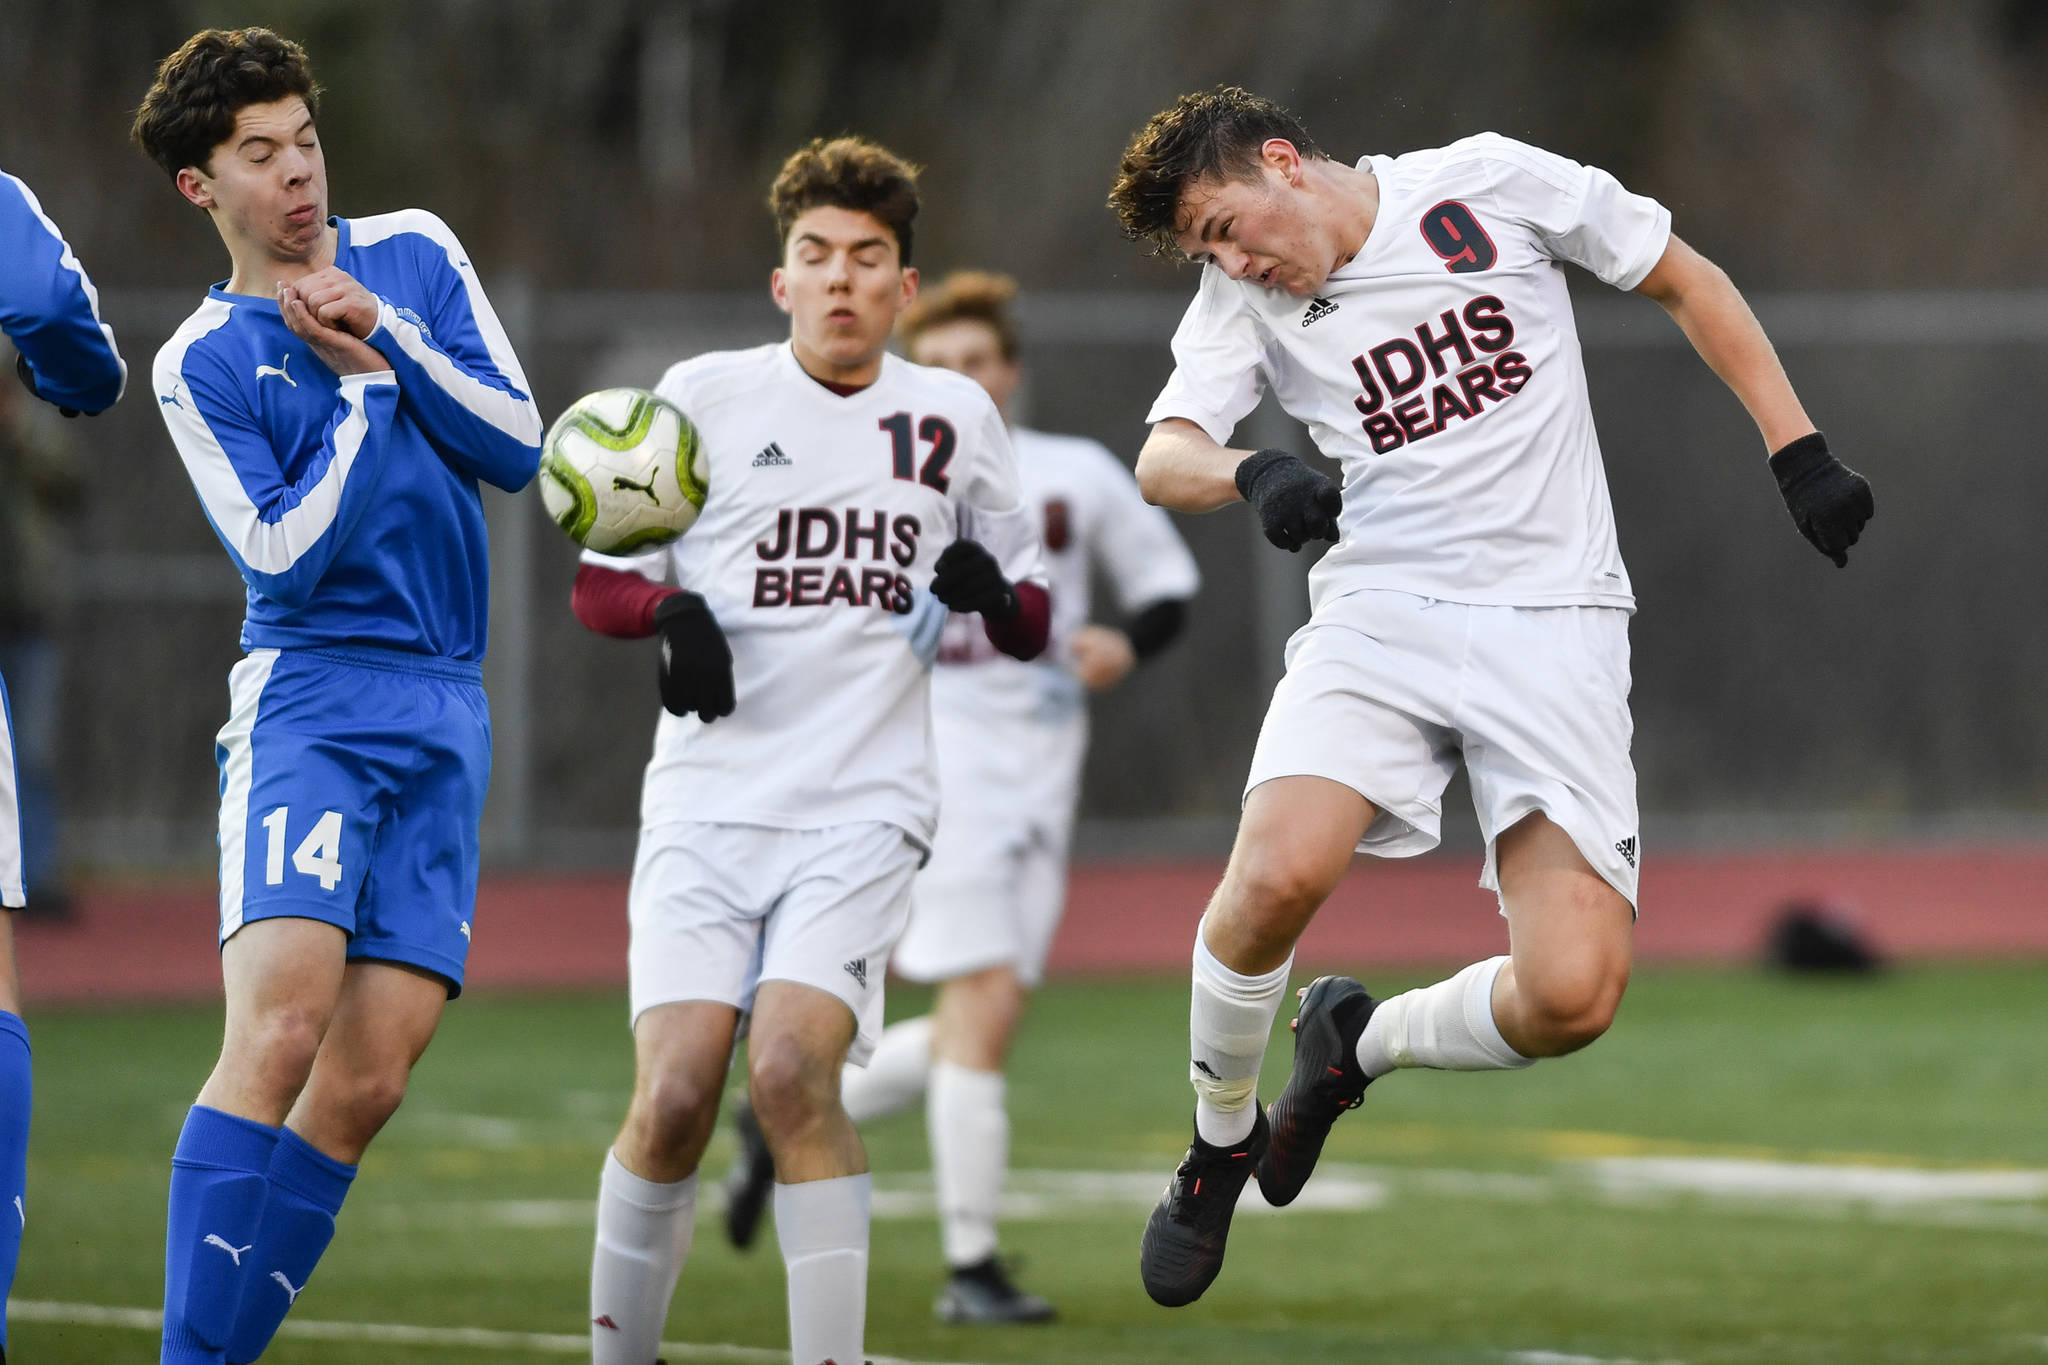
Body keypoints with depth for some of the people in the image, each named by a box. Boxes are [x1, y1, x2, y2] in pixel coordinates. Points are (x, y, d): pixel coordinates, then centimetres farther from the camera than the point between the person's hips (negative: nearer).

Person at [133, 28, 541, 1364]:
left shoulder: (416, 253, 11)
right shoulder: (202, 365, -1)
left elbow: (519, 448, 4)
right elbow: (285, 555, -10)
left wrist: (388, 336, -7)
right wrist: (367, 388, -8)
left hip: (445, 720, 4)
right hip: (310, 702, -4)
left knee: (367, 1080, -3)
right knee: (281, 1027, -22)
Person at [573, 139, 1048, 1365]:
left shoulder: (956, 417, 12)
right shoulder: (707, 394, 8)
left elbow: (1032, 624, 19)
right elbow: (597, 583, 12)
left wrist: (991, 588, -5)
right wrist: (671, 611, -10)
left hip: (863, 811, 0)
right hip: (709, 798, 0)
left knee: (792, 1069, -22)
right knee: (676, 1092, -14)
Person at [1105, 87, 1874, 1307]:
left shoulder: (1486, 185, -1)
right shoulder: (1245, 304, 7)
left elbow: (1690, 286, 8)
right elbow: (1163, 455, -8)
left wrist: (1801, 456, 2)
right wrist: (1254, 474, -31)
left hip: (1557, 622, -1)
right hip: (1384, 610, 2)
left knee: (1572, 996, -17)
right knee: (1277, 877, -27)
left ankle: (1362, 1042, 16)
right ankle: (1220, 1148, 1)